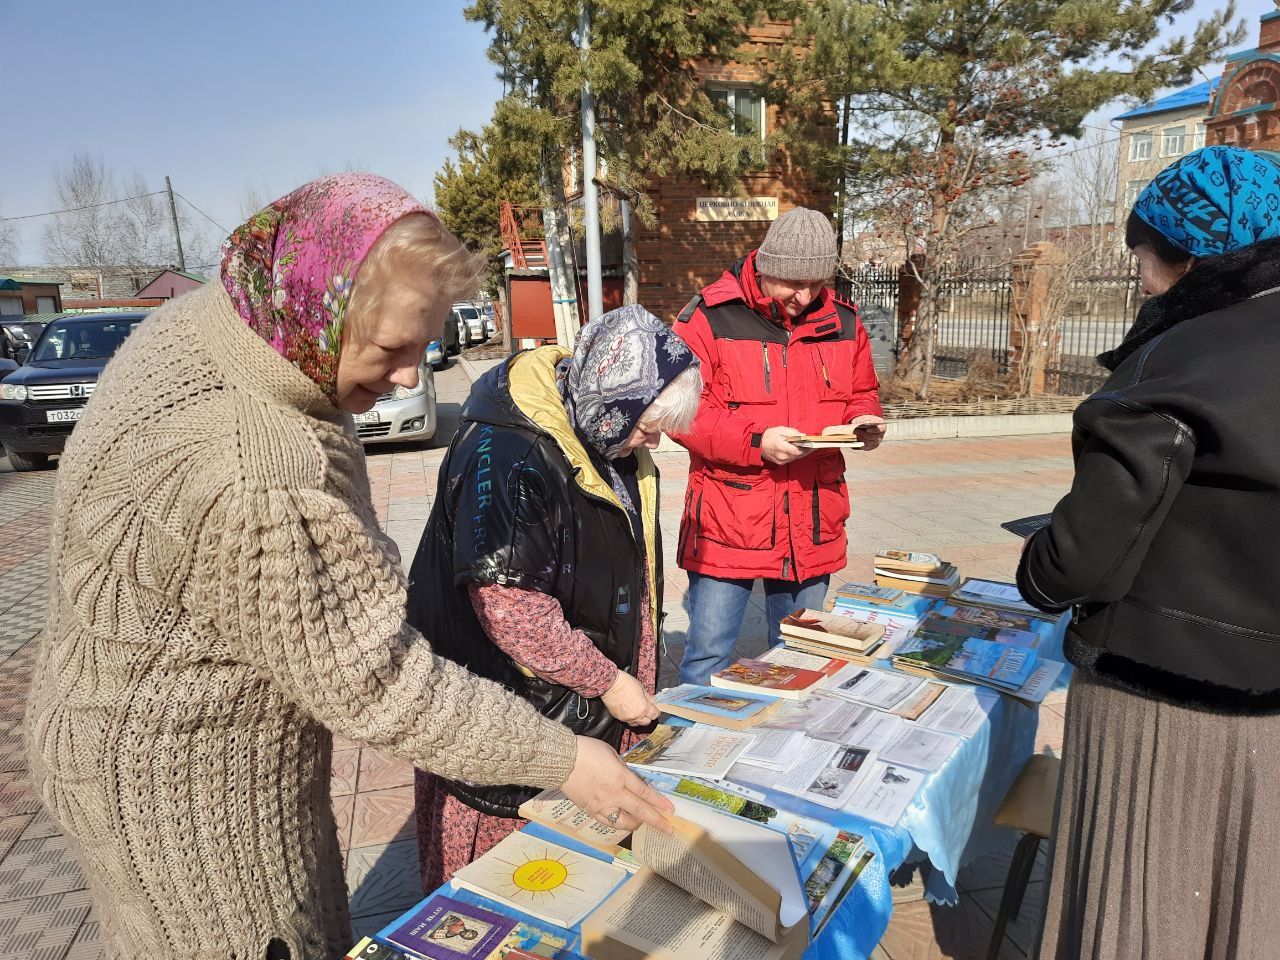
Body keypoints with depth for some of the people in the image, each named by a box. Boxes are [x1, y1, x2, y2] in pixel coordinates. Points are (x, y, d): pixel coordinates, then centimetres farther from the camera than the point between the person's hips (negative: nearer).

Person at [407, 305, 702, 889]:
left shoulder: (609, 439, 3)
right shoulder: (506, 455, -27)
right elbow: (507, 604, -29)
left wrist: (631, 678, 18)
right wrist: (605, 680, -19)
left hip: (587, 710, 8)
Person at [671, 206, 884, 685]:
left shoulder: (843, 323, 7)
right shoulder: (709, 317, -9)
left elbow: (862, 393, 20)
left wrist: (863, 421, -3)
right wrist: (756, 442, -23)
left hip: (812, 527, 5)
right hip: (728, 521, -4)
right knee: (708, 660, 1)